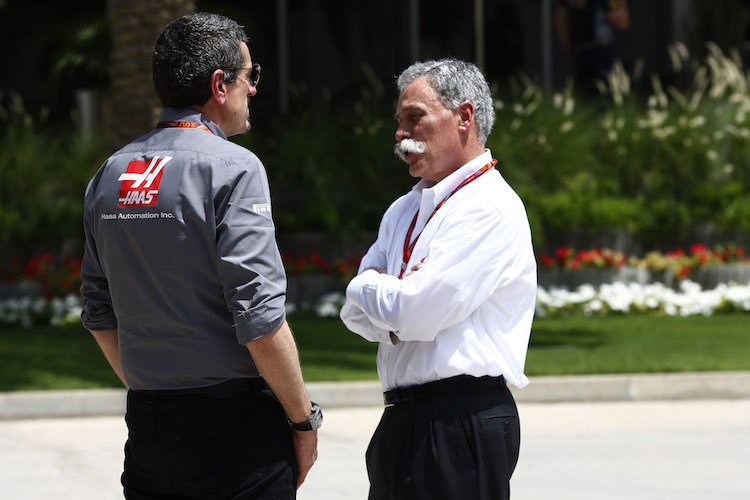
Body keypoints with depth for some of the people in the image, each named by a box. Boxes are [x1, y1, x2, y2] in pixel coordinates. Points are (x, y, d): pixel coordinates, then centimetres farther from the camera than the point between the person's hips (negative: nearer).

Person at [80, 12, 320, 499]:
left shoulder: (109, 174, 10)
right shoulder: (232, 168, -11)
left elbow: (101, 315, 15)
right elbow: (260, 317, -16)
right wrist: (304, 419, -6)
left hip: (147, 423, 7)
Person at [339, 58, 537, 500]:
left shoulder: (490, 207, -10)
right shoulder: (404, 211, 18)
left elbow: (417, 314, -18)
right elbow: (356, 314, 12)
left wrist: (370, 287, 1)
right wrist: (398, 294, -8)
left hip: (462, 425, -9)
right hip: (401, 427, 9)